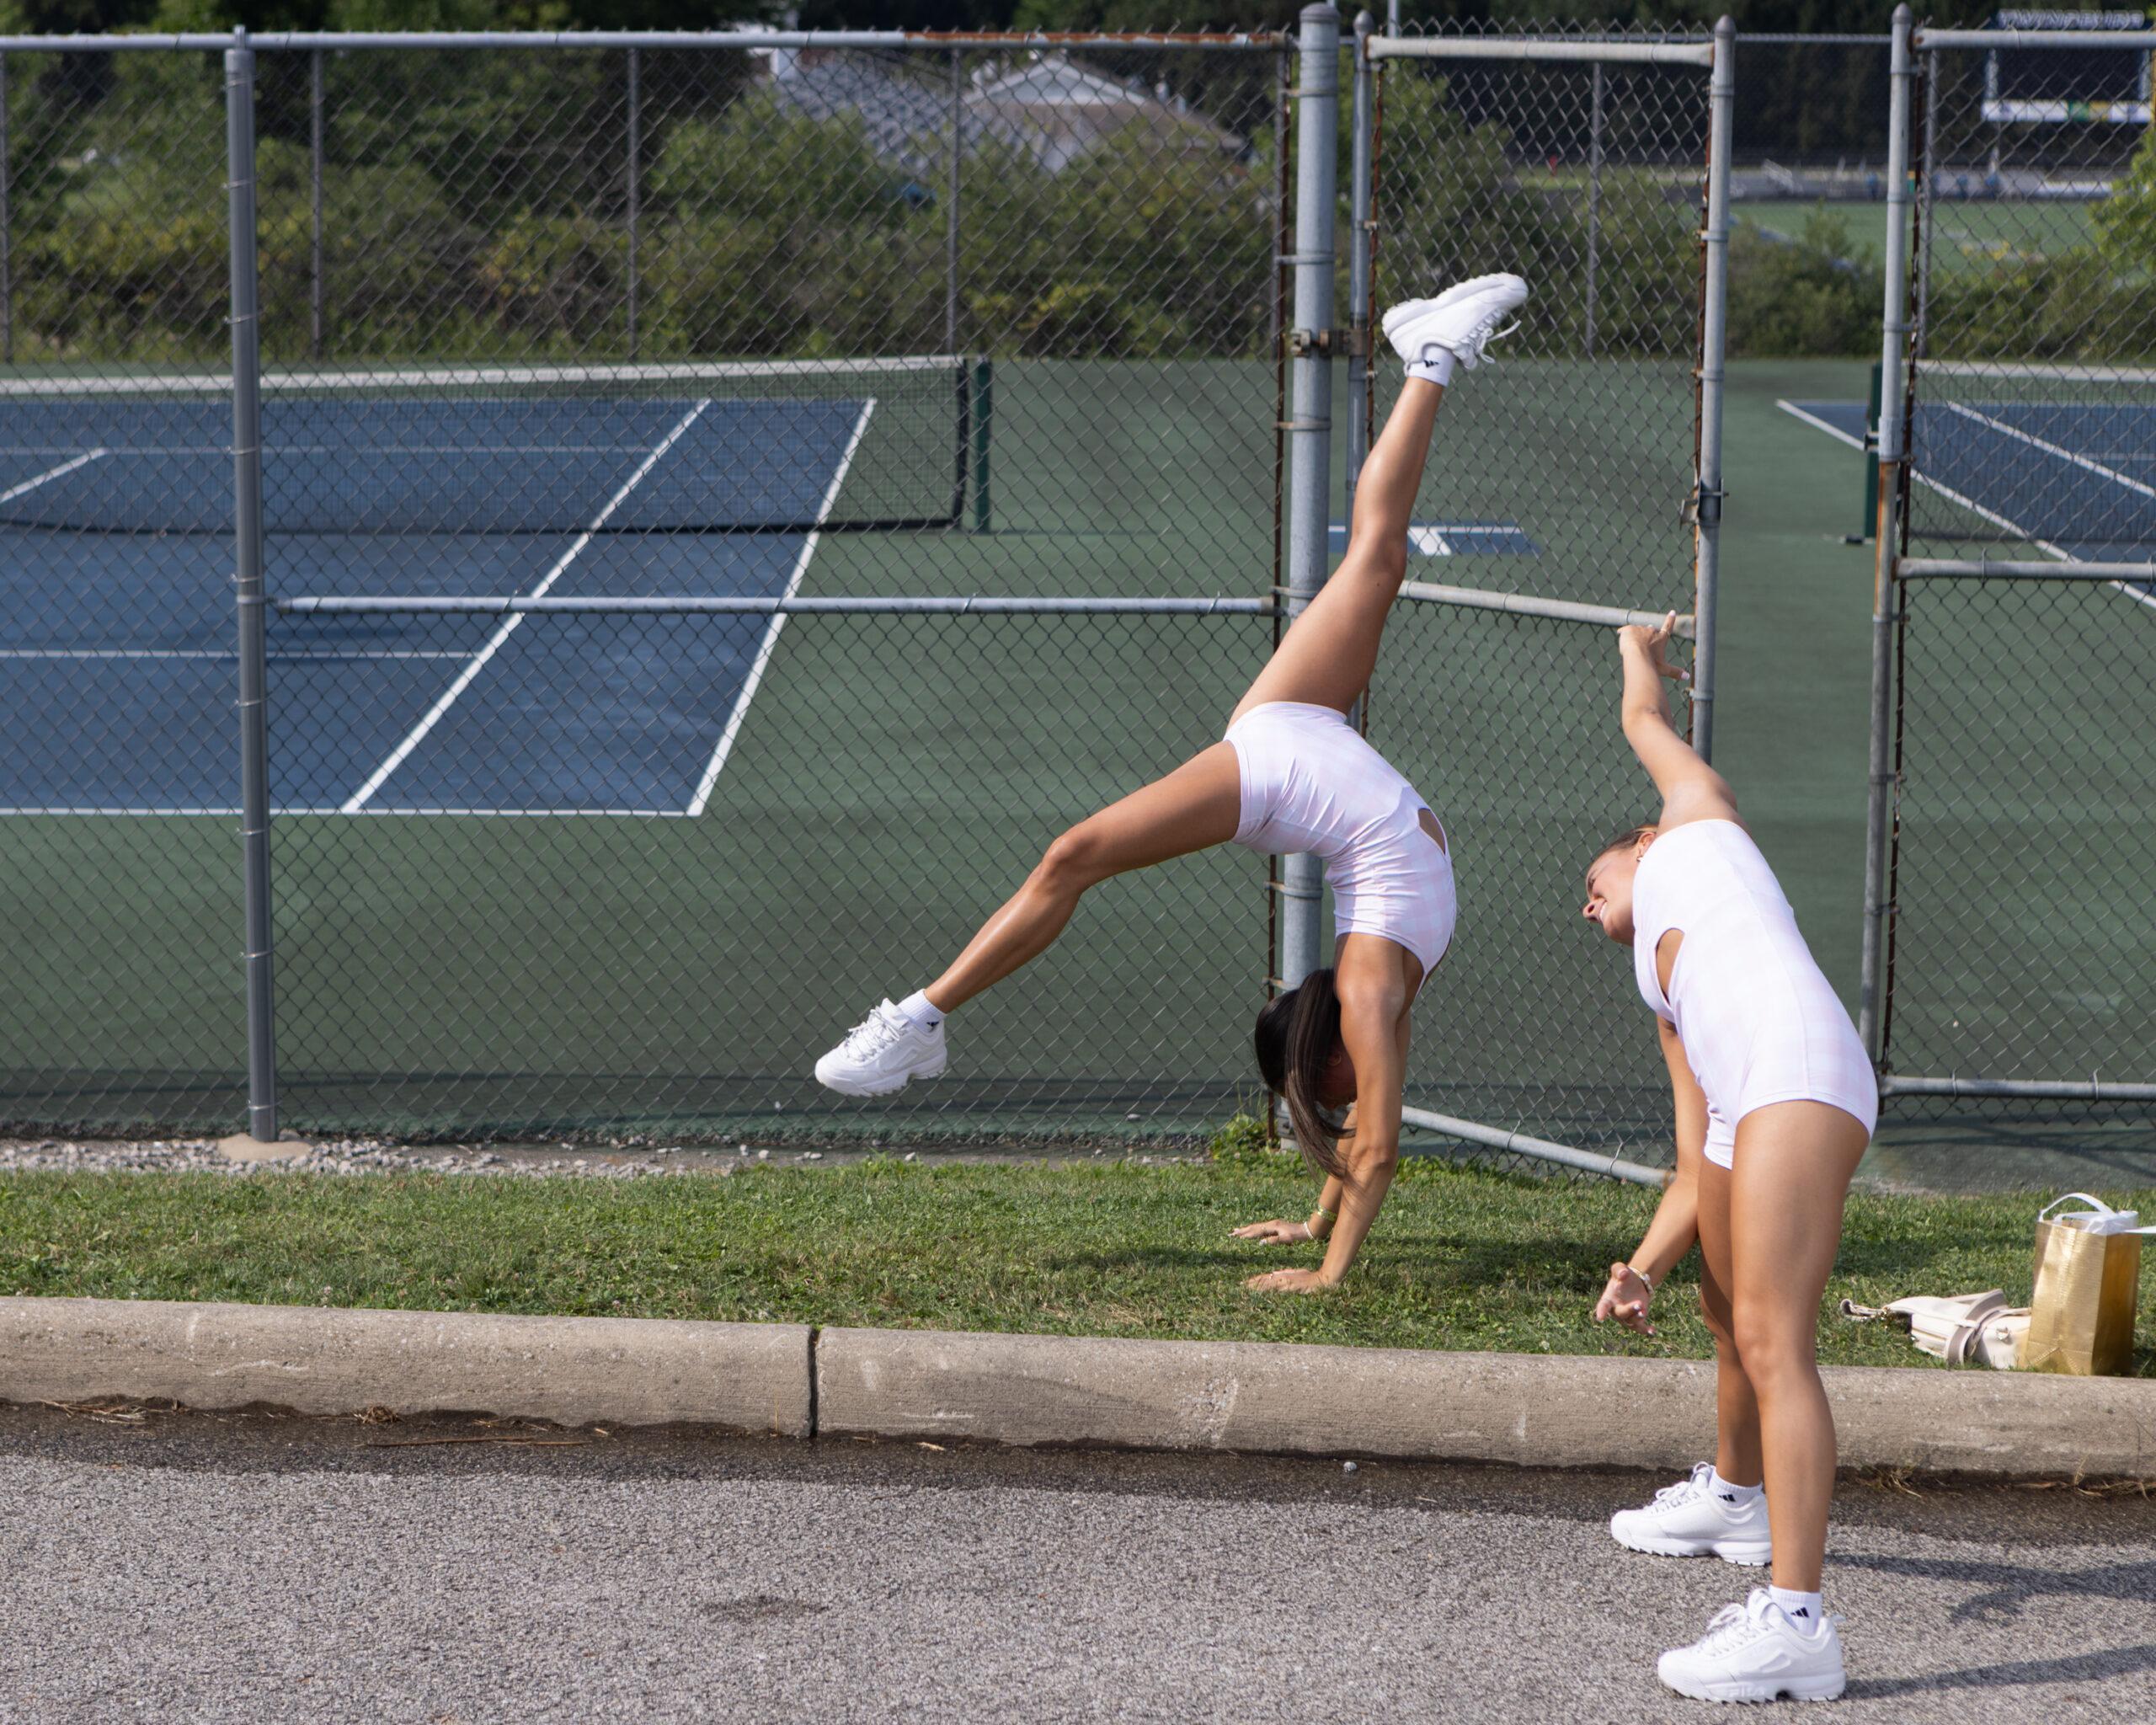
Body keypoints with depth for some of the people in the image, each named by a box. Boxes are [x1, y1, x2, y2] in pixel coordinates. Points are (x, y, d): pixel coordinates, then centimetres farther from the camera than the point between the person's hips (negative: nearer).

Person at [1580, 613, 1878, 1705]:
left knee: (1773, 1343, -19)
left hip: (1800, 1070, -10)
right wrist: (1644, 1267, 12)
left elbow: (1645, 721, 33)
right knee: (1729, 1321, 32)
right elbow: (1694, 1169, 27)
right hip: (1740, 1104, 10)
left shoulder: (1696, 819, 23)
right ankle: (1737, 1499, 61)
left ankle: (1795, 1623, -27)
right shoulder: (1664, 1002, 35)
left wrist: (1640, 649, 55)